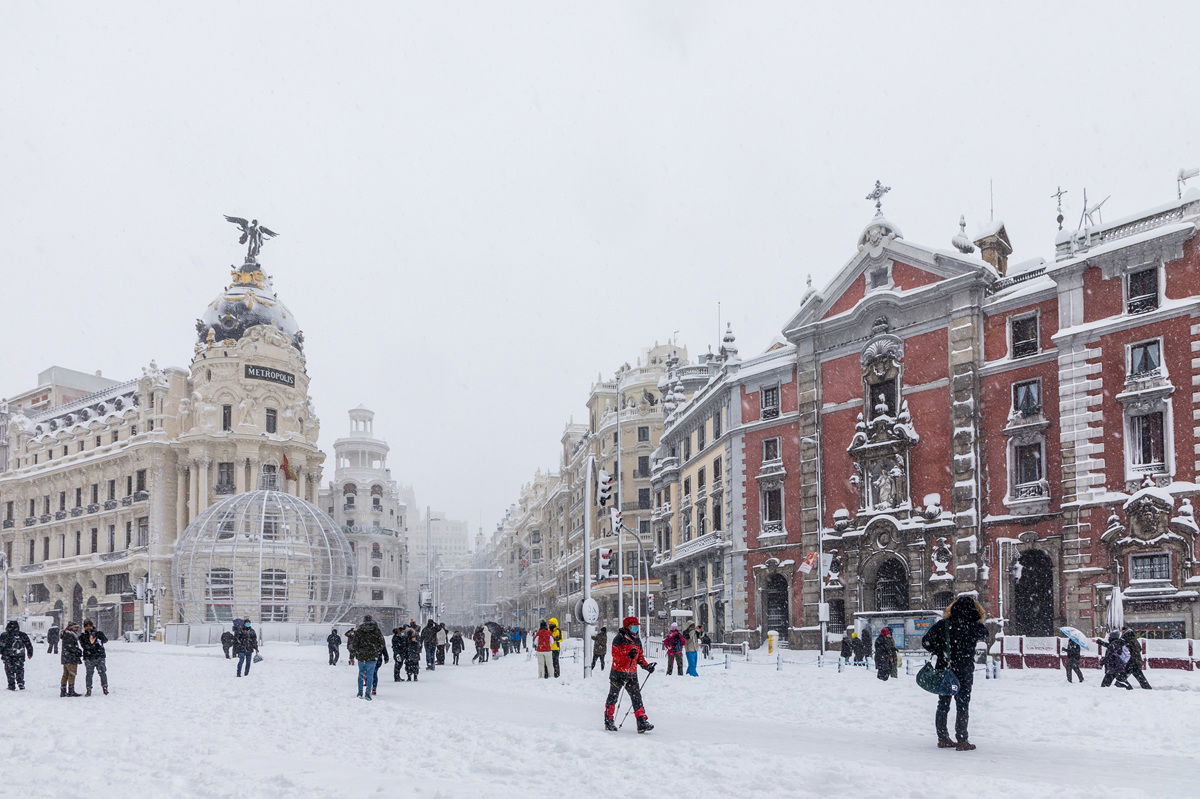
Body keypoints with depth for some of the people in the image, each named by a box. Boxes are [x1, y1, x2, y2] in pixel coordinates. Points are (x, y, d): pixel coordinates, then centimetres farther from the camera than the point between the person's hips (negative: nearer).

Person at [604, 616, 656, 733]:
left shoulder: (637, 641, 12)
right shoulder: (619, 639, -9)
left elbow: (640, 656, 19)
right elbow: (616, 655, -18)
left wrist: (646, 666, 3)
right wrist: (628, 655, -33)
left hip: (632, 674, 5)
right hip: (618, 673, -5)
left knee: (636, 697, -5)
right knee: (613, 697, 7)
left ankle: (642, 722, -8)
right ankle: (609, 721, 19)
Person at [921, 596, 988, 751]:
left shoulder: (943, 624, -4)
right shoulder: (973, 627, -11)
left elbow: (926, 641, -2)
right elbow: (984, 636, 12)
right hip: (964, 672, -3)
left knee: (943, 704, 13)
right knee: (962, 706, 6)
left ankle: (943, 738, 19)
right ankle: (962, 740, 6)